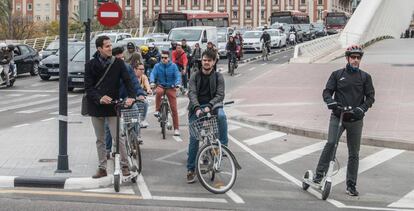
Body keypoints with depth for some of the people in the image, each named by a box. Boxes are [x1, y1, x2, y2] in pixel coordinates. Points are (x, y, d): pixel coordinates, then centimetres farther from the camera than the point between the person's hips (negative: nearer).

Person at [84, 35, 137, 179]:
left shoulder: (118, 63, -2)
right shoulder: (91, 65, -2)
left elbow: (127, 80, -7)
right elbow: (88, 87, -6)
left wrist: (131, 96, -25)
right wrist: (99, 98, -24)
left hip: (113, 107, -2)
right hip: (96, 107, 2)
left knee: (118, 137, -7)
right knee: (100, 140, 11)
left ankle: (124, 165, 4)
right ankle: (102, 168, 20)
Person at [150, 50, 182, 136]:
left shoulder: (173, 66, -5)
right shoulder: (157, 66, -2)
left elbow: (178, 75, -13)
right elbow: (153, 74, -11)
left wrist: (177, 83, -33)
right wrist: (152, 82, -32)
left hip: (171, 88, 0)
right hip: (161, 86, 0)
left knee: (174, 108, -3)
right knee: (158, 92, -38)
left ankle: (176, 128, 5)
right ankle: (157, 110, -17)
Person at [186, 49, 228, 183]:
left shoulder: (218, 77, 3)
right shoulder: (195, 76, 5)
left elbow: (220, 95, -8)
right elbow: (192, 93, -8)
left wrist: (209, 106, -26)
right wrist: (197, 108, -27)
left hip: (212, 105, 0)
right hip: (196, 108, 0)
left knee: (221, 116, -35)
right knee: (194, 139, -6)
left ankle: (223, 146, -21)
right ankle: (191, 170, 2)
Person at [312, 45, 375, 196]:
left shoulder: (365, 77, 6)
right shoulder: (337, 75, 6)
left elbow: (370, 97, 3)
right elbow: (327, 91, 3)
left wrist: (362, 108, -16)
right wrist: (330, 101, -20)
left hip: (355, 120, 1)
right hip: (337, 117, -1)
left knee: (354, 153, 5)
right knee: (331, 143, -23)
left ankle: (351, 185, 14)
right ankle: (319, 174, -13)